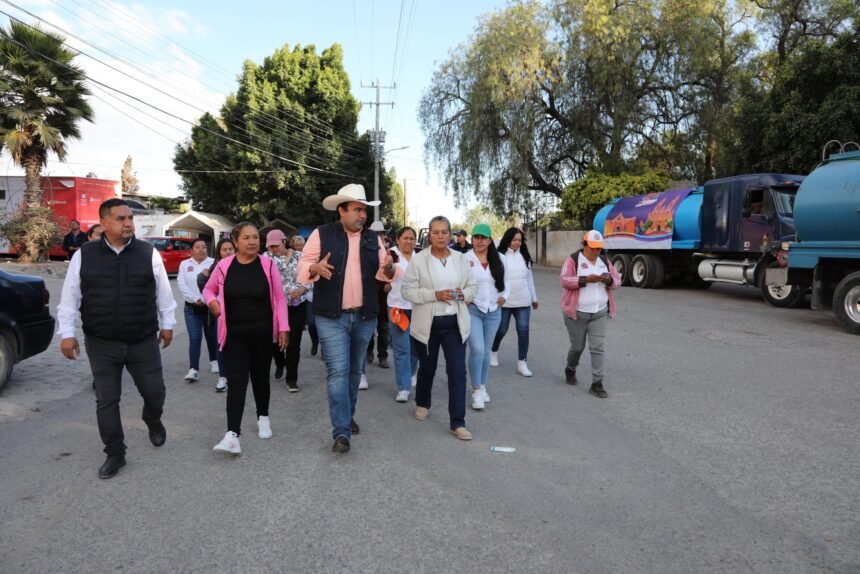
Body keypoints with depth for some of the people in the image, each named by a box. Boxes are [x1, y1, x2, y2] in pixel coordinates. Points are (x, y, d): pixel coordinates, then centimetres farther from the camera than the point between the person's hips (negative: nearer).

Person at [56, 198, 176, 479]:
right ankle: (115, 454, 22)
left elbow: (163, 292, 4)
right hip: (101, 343, 0)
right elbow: (70, 297, 3)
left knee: (154, 391, 9)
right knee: (106, 401, 7)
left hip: (144, 341, 0)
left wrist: (167, 324, 7)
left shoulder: (149, 253, -3)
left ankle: (153, 422, 43)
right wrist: (67, 333, 2)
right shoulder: (84, 255, -2)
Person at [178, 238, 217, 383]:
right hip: (192, 308, 1)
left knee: (211, 337, 12)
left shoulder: (213, 263, -1)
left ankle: (213, 361, 33)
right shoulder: (185, 264, 8)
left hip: (210, 306, -1)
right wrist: (195, 299, -14)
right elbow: (181, 284, -2)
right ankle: (193, 369, -6)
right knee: (194, 339, -5)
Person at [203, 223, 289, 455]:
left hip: (262, 333, 0)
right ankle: (232, 434, -8)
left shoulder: (268, 265, -5)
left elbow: (279, 298, -1)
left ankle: (263, 417, 36)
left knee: (260, 377, 14)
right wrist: (212, 301, -8)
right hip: (234, 334, 0)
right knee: (236, 381, -6)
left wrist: (283, 327, -5)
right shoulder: (224, 266, -2)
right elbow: (208, 289, 14)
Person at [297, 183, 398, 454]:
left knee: (355, 371, 16)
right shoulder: (321, 234, -2)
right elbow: (302, 268, -4)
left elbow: (384, 274, 6)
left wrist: (388, 267, -17)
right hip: (331, 317, -4)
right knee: (337, 372, -6)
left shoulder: (373, 238, 9)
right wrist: (315, 268, -26)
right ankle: (341, 432, -2)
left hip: (365, 316, 4)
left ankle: (348, 416, 35)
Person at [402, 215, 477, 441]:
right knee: (427, 368, 17)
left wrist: (464, 294, -12)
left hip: (455, 323, 2)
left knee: (458, 372, -4)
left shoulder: (461, 259, 4)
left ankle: (458, 423, 3)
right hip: (428, 323, -1)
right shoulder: (418, 259, -6)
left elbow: (473, 286, 11)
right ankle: (422, 403, 45)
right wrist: (434, 295, -20)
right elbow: (407, 290, -9)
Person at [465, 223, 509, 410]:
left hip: (493, 311, 4)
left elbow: (505, 281, 16)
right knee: (477, 350, -14)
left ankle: (482, 386, 30)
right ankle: (476, 390, 2)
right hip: (472, 309, -4)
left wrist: (504, 296, -1)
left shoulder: (498, 259, 6)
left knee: (486, 351, 14)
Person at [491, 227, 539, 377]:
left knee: (523, 331, -1)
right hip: (504, 301, -4)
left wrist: (534, 298, 19)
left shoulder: (524, 256, 10)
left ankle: (522, 363, 8)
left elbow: (529, 278, 16)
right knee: (501, 330, 10)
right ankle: (494, 352, 37)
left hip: (523, 301, 4)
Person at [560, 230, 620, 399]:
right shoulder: (573, 260, -7)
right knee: (577, 346, 9)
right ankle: (570, 370, 38)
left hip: (600, 313, 4)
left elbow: (617, 282, 9)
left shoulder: (605, 261, 8)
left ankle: (597, 384, 3)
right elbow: (564, 280, -17)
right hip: (577, 313, -3)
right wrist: (585, 279, -28)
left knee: (598, 348, -2)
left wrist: (609, 280, -14)